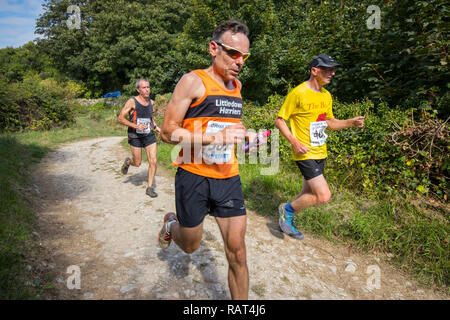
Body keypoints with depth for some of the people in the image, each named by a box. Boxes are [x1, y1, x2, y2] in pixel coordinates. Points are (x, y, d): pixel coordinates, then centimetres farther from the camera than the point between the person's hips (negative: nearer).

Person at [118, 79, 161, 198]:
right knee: (137, 163, 5)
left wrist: (155, 126, 10)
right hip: (135, 136, -4)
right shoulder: (132, 102, -10)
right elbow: (120, 118, -12)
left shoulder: (151, 102, 6)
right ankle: (128, 162, 43)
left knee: (153, 161, -6)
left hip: (149, 135, 4)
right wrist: (135, 126, -22)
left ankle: (150, 188, 8)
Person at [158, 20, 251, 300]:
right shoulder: (193, 81, -9)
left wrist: (238, 135, 10)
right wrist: (216, 137, -24)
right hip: (193, 177, -4)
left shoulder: (237, 85, 12)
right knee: (190, 246, 15)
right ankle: (171, 224, 48)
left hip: (229, 179, 5)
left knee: (238, 252, 4)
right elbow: (168, 131, -14)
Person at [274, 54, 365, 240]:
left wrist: (351, 122, 3)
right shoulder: (298, 93, -13)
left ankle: (287, 220, 36)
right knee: (323, 196, -14)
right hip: (305, 154, -8)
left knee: (309, 194, 15)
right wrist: (294, 142, -21)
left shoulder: (326, 95, 10)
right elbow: (279, 121, -10)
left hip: (320, 153, 8)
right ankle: (287, 209, 9)